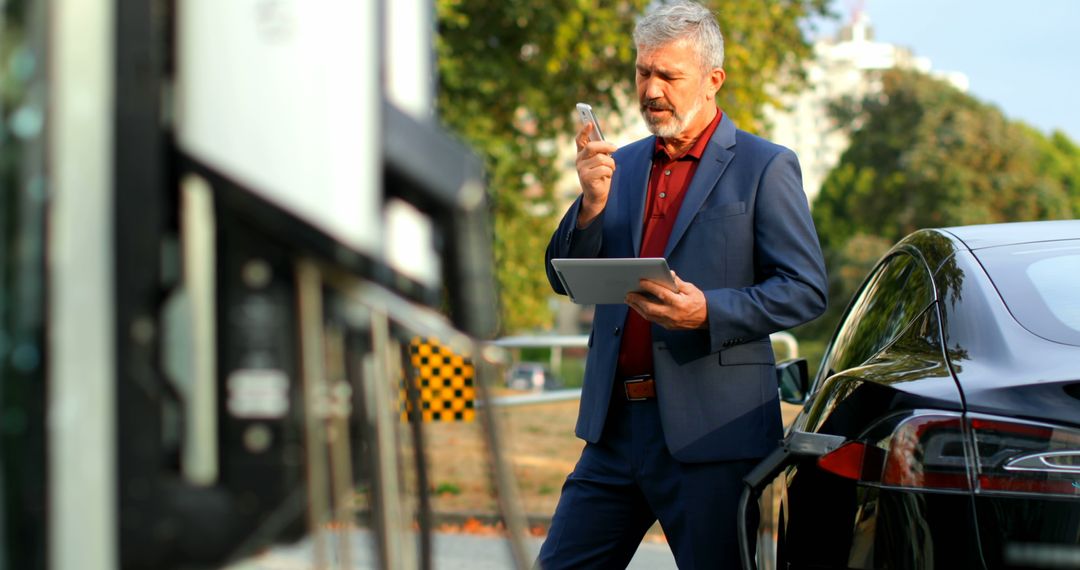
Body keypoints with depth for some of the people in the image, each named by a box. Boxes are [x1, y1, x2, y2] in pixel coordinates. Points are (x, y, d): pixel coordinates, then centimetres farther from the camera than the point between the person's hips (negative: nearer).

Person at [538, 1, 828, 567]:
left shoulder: (765, 168, -2)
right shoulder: (622, 164, 15)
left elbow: (806, 289, -6)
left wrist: (709, 311, -20)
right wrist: (591, 203, -6)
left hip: (711, 432, -5)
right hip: (617, 425, 6)